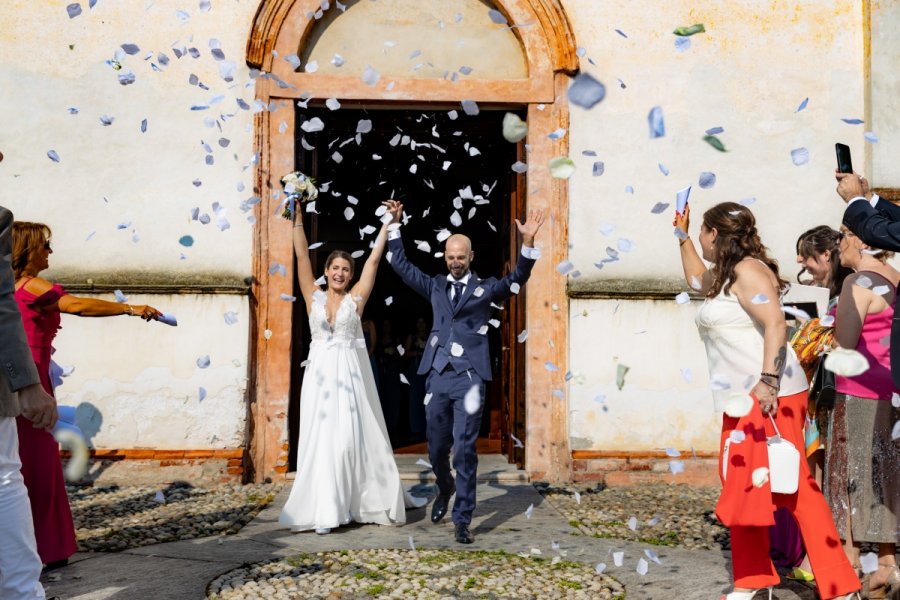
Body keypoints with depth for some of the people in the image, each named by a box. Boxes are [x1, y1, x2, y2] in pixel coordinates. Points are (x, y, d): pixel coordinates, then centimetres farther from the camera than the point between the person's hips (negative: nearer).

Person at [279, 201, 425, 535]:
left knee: (353, 438, -1)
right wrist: (298, 217, -2)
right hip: (320, 373, 1)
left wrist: (388, 223, 3)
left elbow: (373, 260, 4)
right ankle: (324, 511, -1)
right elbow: (302, 257, 3)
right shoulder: (313, 296, 7)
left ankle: (367, 502, 11)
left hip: (350, 373, -1)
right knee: (321, 439, -1)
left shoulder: (355, 298, 5)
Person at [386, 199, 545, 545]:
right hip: (438, 377, 3)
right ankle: (445, 490, 42)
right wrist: (396, 224, 4)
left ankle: (462, 520, -2)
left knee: (464, 450, -8)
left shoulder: (485, 289, 6)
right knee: (436, 448, 12)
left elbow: (517, 278, -8)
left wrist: (528, 242, -23)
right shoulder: (435, 286, 14)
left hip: (469, 378, -3)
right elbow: (400, 265, 13)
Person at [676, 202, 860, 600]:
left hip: (768, 397, -11)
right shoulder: (724, 275, 19)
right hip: (743, 400, 11)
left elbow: (775, 324, -23)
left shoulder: (747, 270, -11)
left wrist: (768, 381, -31)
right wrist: (681, 235, 39)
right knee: (742, 488, 11)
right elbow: (696, 278, 42)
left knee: (793, 488, -12)